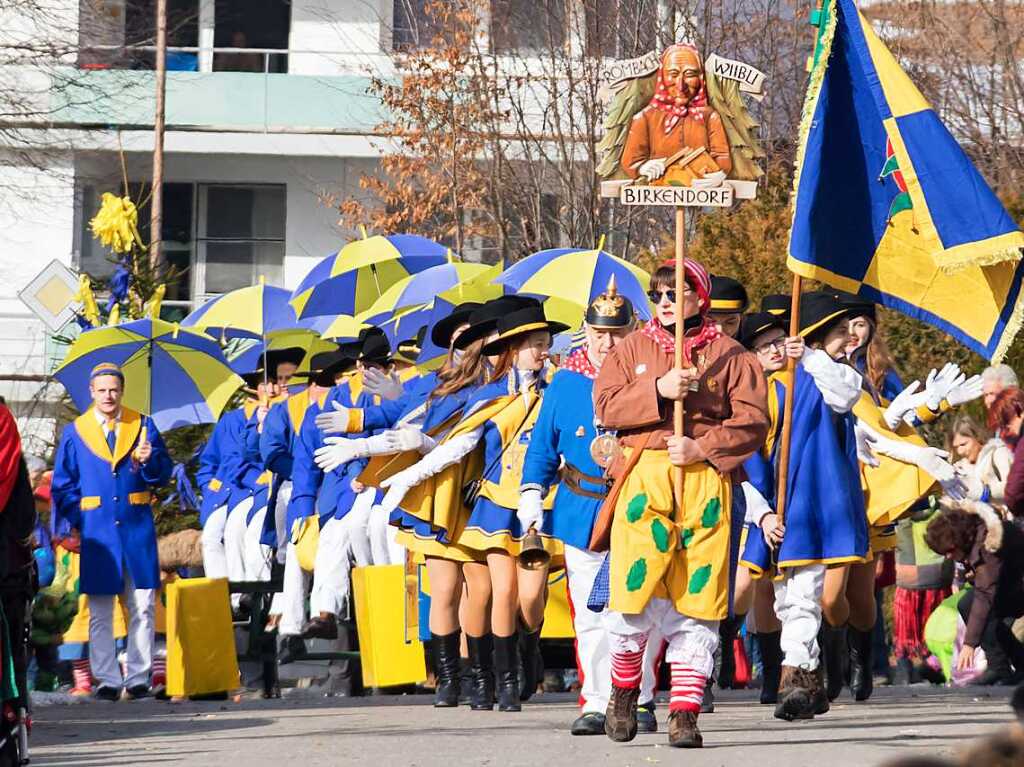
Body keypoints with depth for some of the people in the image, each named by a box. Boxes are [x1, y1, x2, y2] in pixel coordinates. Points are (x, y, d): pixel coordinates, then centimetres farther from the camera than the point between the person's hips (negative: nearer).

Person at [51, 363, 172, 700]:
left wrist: (148, 460, -15)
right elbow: (63, 485, 7)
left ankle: (138, 677, 6)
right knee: (100, 613, 1)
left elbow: (163, 474, 7)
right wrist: (76, 522, -4)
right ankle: (107, 680, 4)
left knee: (142, 608, 0)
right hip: (97, 531, 0)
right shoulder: (74, 433, 7)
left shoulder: (143, 426, 7)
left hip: (137, 529, 0)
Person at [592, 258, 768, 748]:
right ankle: (623, 692, 18)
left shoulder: (728, 354, 9)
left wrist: (703, 447, -12)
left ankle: (684, 715, 2)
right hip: (644, 480, 0)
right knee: (633, 597, -8)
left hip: (705, 482, 0)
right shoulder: (632, 349, 15)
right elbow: (606, 406, 2)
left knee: (695, 605, -2)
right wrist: (658, 391, -12)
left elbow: (752, 421, 1)